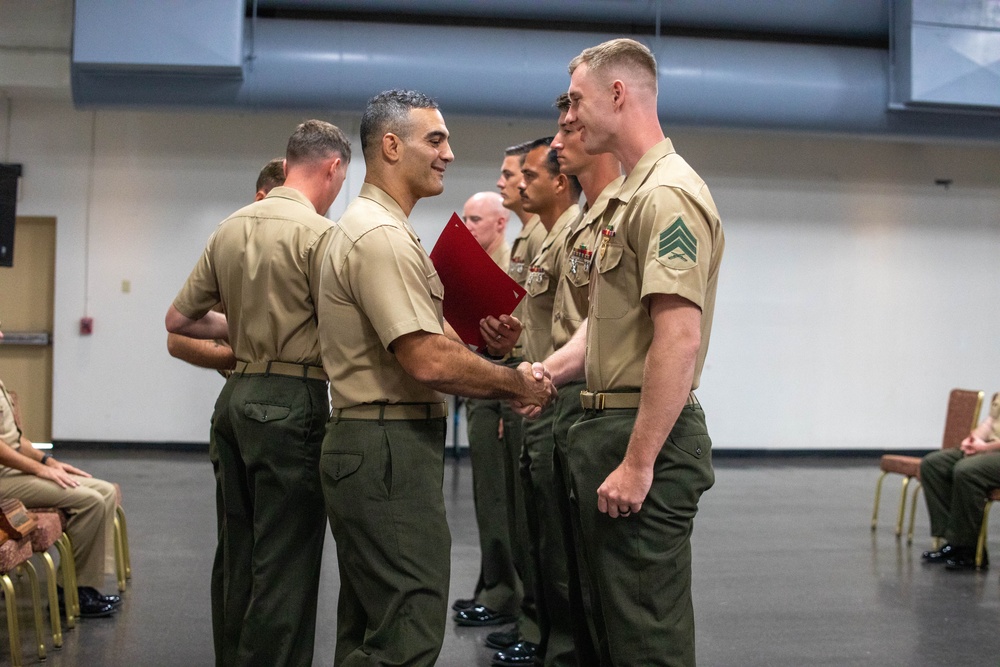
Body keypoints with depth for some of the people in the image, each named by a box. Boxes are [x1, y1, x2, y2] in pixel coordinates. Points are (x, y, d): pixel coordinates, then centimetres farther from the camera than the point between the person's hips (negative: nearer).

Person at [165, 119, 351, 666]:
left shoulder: (230, 227, 10)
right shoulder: (319, 233, -11)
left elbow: (178, 320, 14)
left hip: (236, 395, 8)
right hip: (292, 400, -8)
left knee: (241, 555, 16)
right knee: (286, 565, -1)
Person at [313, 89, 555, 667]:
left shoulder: (375, 228, 18)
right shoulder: (382, 235, -15)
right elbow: (429, 361, -23)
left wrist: (482, 340, 3)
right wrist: (517, 384, -9)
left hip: (375, 446, 11)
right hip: (391, 450, -11)